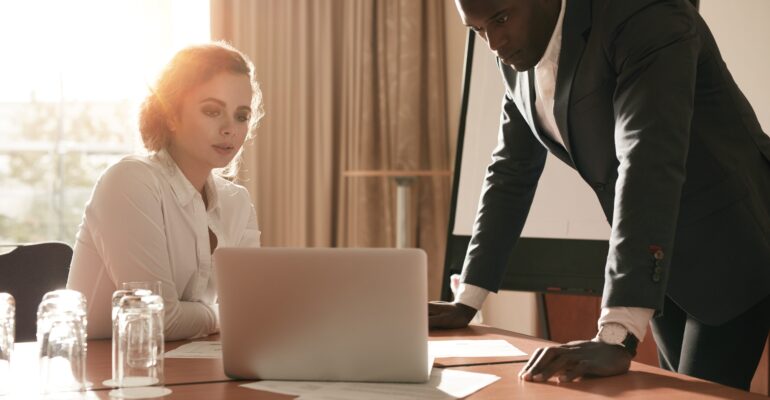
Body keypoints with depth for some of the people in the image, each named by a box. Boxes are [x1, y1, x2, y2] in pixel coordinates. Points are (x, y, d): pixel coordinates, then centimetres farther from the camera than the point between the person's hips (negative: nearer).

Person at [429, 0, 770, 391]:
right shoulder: (517, 57, -2)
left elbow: (649, 165, -37)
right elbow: (511, 170, 7)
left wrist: (616, 338, -45)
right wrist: (466, 302, 4)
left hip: (730, 248, -7)